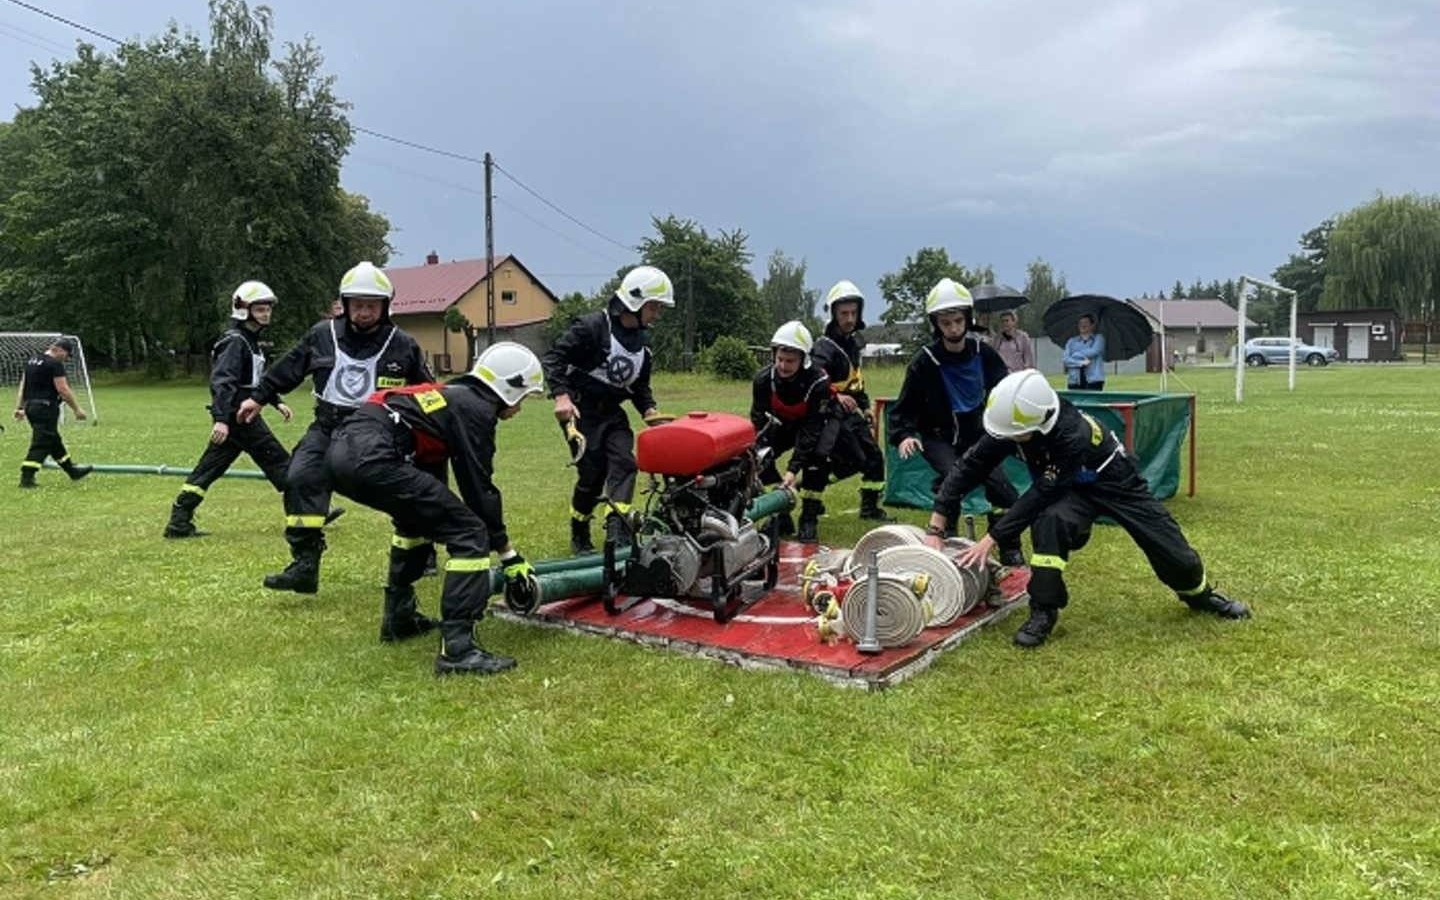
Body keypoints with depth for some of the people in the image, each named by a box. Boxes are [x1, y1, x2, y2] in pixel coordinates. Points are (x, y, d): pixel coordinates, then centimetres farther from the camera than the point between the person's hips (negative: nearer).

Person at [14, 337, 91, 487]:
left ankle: (72, 470, 29)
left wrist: (19, 408, 18)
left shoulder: (31, 361, 15)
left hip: (30, 406, 10)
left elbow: (22, 386, 16)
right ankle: (26, 478, -6)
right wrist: (77, 409, -9)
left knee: (54, 441, 17)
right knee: (41, 443, -5)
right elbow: (63, 390, -16)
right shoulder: (55, 364, -13)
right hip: (46, 408, -10)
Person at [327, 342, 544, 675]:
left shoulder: (456, 397, 27)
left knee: (419, 516, 34)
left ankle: (398, 618, 40)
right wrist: (508, 553, 7)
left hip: (343, 451, 11)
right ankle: (457, 648, -9)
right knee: (469, 533, -6)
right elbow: (479, 488, -1)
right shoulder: (475, 409, 1)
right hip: (371, 457, -11)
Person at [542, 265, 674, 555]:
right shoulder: (593, 325, -13)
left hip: (611, 412, 7)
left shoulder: (642, 342, 11)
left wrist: (648, 411, 1)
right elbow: (553, 359, -16)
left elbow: (640, 386, 21)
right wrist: (561, 395, -29)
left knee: (624, 461, -15)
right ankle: (579, 538, 14)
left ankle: (617, 530, -23)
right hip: (580, 410, -6)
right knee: (592, 472, -7)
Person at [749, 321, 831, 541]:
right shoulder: (763, 379, -23)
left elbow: (811, 431, -32)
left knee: (817, 457, -31)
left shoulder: (818, 383, -33)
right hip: (781, 426, 4)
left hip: (812, 427, -3)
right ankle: (781, 512, -5)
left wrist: (793, 469, -38)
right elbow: (758, 421, -17)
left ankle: (809, 519, -16)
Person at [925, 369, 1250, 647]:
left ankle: (1202, 594, 40)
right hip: (1069, 488, 3)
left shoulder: (1074, 435, -42)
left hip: (1114, 482, -3)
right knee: (1049, 521, -31)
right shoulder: (1011, 425, -26)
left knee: (1170, 547, 6)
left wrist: (992, 537, -40)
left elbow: (1041, 494, -40)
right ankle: (1044, 611, -19)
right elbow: (970, 467, -21)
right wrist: (935, 528, -27)